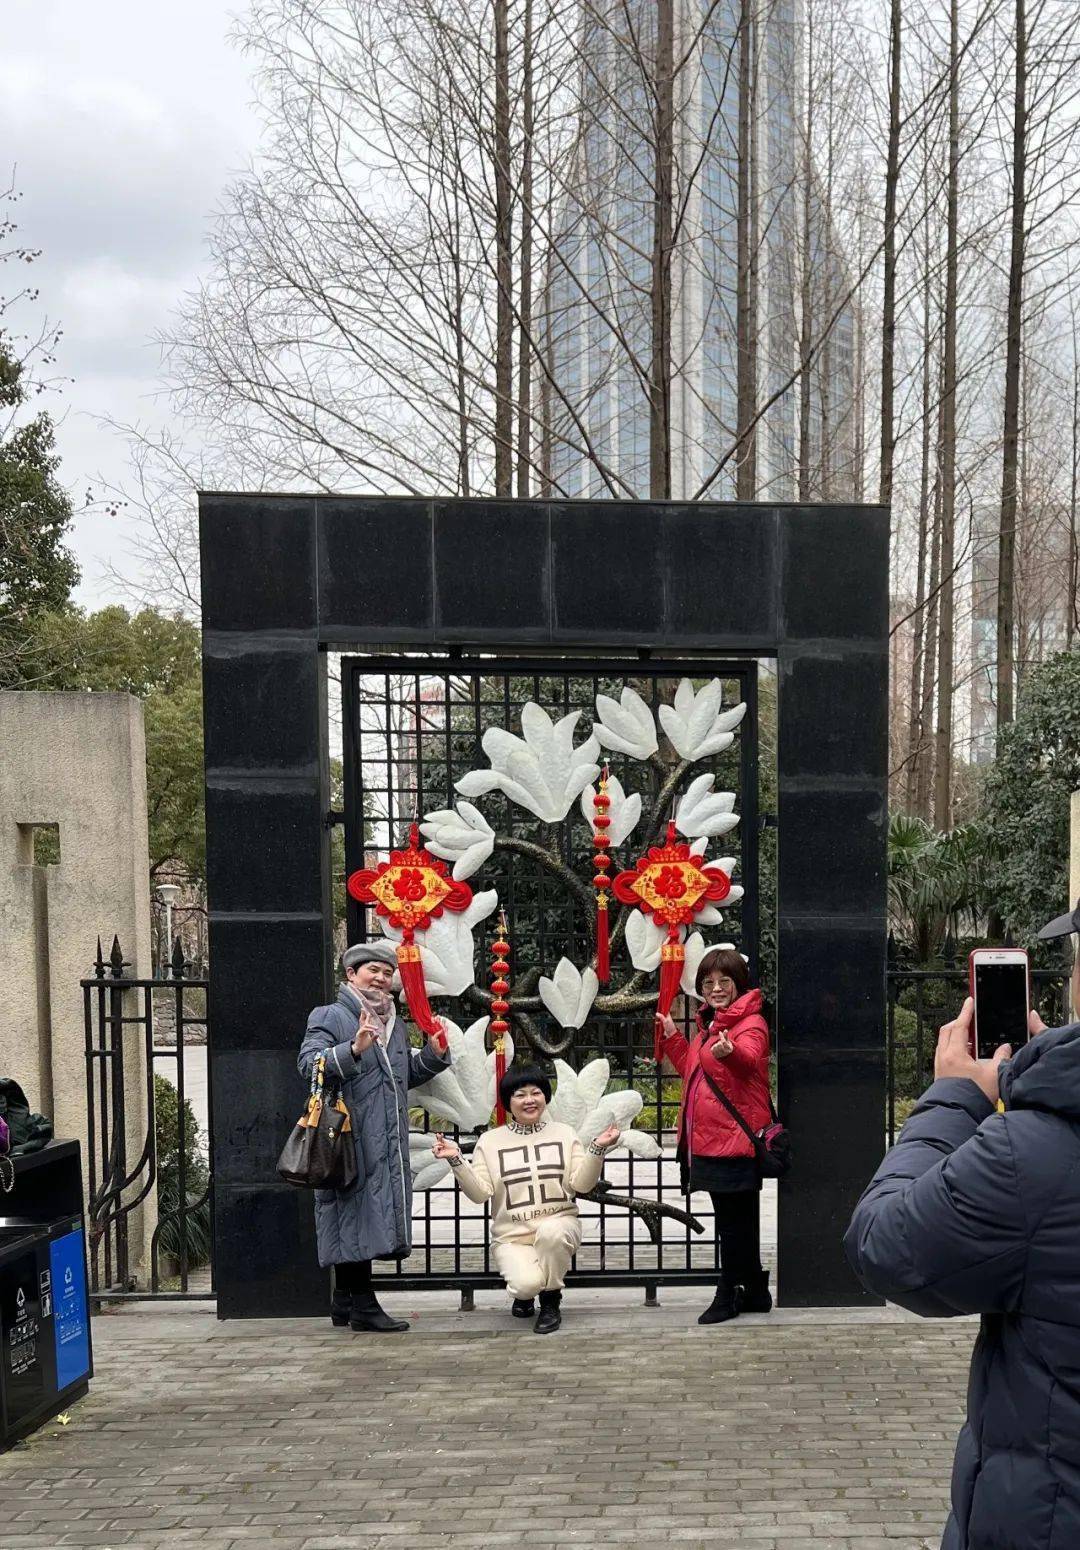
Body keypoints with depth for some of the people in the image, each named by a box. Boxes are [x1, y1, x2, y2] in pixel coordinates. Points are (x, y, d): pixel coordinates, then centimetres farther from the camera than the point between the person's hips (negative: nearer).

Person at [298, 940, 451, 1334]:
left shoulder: (395, 1023, 23)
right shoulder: (328, 1017, -2)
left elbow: (407, 1076, 32)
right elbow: (309, 1064, -17)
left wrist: (433, 1053, 14)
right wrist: (354, 1049, -30)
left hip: (388, 1142, 8)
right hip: (349, 1137, -8)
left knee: (375, 1217, 10)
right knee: (355, 1212, -8)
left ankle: (344, 1303, 18)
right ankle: (362, 1305, -5)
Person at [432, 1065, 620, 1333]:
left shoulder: (563, 1133, 8)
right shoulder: (490, 1140, 5)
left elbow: (580, 1184, 0)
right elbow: (479, 1192, -3)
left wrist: (597, 1150, -15)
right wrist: (456, 1161, -16)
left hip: (558, 1224, 1)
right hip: (512, 1236, -1)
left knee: (550, 1231, -37)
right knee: (527, 1284, -30)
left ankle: (551, 1301, -9)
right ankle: (524, 1292, 13)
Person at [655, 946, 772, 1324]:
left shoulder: (751, 1023, -9)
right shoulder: (708, 1026, 19)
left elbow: (748, 1058, -32)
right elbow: (691, 1070, 32)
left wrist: (729, 1052, -53)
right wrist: (672, 1038, 22)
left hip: (735, 1140, -9)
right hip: (708, 1139, 9)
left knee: (733, 1222, -5)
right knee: (740, 1221, 15)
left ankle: (728, 1294, 2)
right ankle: (754, 1291, 22)